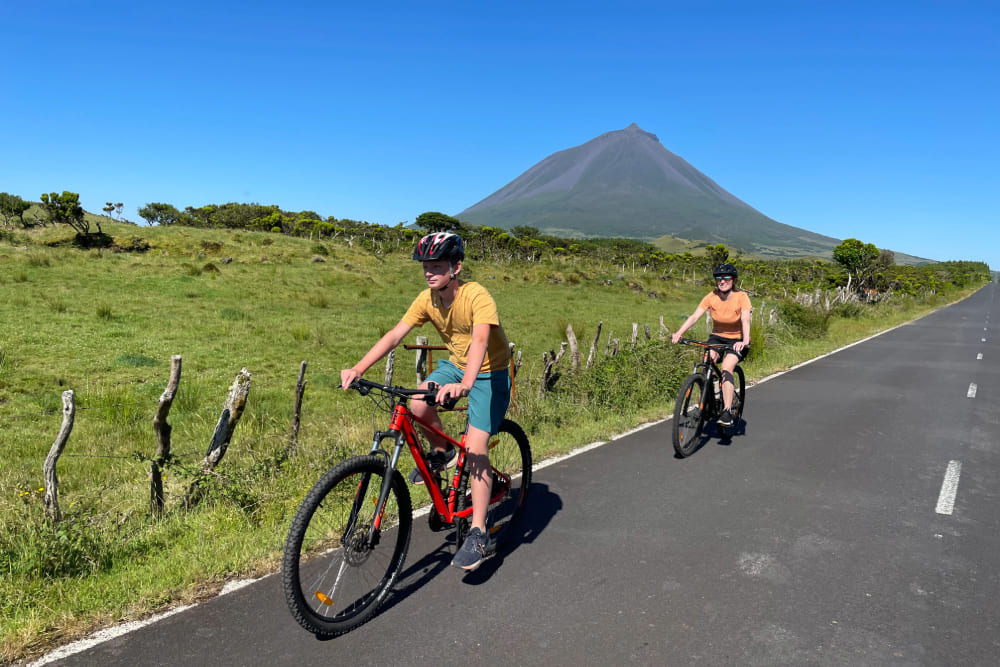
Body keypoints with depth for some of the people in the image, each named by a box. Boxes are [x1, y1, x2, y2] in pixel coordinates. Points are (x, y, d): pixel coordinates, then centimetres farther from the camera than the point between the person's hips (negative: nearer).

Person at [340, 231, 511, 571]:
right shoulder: (427, 299, -10)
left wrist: (465, 384, -60)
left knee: (475, 447, -16)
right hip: (455, 364, 6)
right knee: (418, 405, -23)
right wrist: (357, 368, -27)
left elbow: (480, 341, -43)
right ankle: (441, 452, 8)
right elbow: (394, 335, -15)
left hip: (489, 373, -6)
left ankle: (479, 536, -7)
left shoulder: (477, 297, -28)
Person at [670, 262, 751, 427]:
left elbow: (745, 320, -28)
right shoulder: (712, 296, -9)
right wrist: (678, 333, -33)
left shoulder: (741, 297, -16)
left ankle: (727, 411, -23)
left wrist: (745, 342, -46)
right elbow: (694, 316, -19)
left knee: (726, 368, -26)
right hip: (717, 337, 3)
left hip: (737, 340, -3)